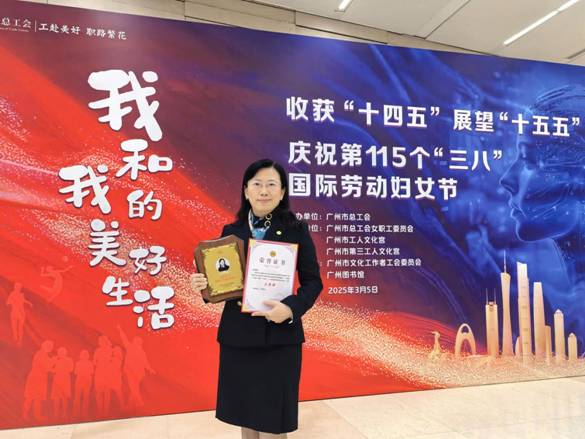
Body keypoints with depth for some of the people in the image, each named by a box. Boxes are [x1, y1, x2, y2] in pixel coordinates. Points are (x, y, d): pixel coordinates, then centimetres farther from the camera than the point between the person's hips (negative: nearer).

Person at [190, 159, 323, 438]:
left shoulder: (296, 230, -3)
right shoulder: (231, 231, 4)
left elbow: (313, 282, -4)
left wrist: (291, 308, -20)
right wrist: (203, 284, -11)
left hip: (279, 337, -3)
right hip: (236, 336, 3)